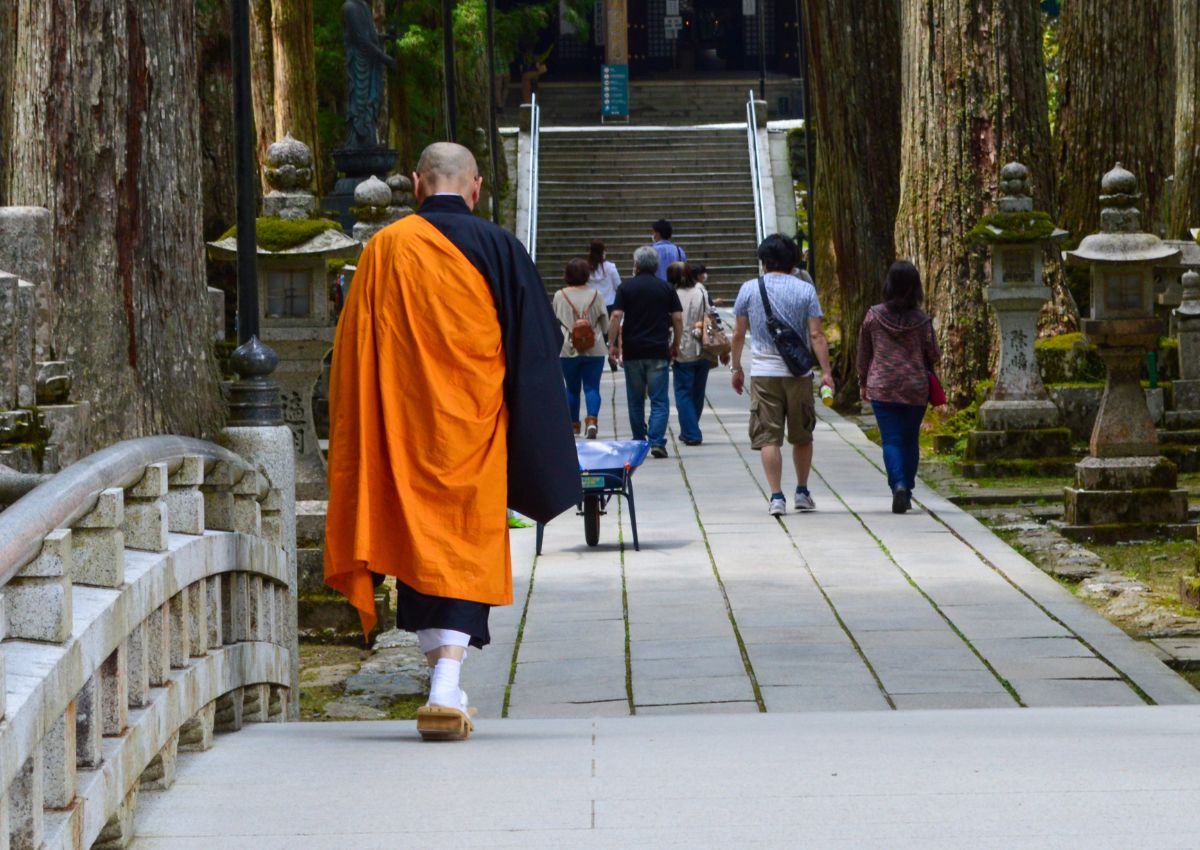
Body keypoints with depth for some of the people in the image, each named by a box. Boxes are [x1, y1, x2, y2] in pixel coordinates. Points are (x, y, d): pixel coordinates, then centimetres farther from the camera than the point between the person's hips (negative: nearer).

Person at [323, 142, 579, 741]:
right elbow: (537, 345, 0)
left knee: (416, 538, 14)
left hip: (402, 427, 2)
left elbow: (353, 354, 4)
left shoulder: (384, 250, 0)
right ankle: (446, 694, -14)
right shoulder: (497, 250, -3)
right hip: (471, 423, -2)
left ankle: (442, 679, 20)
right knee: (466, 543, 0)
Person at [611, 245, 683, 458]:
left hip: (632, 351, 0)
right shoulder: (666, 288, 4)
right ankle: (656, 441, -16)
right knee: (659, 400, -1)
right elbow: (678, 318, 2)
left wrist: (614, 344, 1)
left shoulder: (626, 287, 1)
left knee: (635, 401, 12)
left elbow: (616, 316, -6)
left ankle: (638, 442, 19)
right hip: (659, 351, 0)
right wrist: (676, 345, 13)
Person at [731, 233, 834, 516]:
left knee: (769, 437, 0)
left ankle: (777, 497, -8)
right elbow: (816, 335, -5)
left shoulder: (749, 289, 0)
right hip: (799, 373, 1)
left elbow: (739, 334, 5)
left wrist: (737, 368, 16)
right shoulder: (805, 290, -1)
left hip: (763, 373, -1)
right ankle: (802, 493, 23)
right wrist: (826, 371, -3)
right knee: (802, 436, 16)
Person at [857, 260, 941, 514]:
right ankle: (907, 492, 16)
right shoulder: (921, 319, -6)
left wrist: (863, 383, 17)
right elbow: (933, 355, -4)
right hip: (916, 388, 1)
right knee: (910, 440, 13)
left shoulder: (874, 316, -4)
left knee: (891, 439, -1)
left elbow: (864, 352, 5)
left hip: (882, 388, -1)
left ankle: (898, 484, -23)